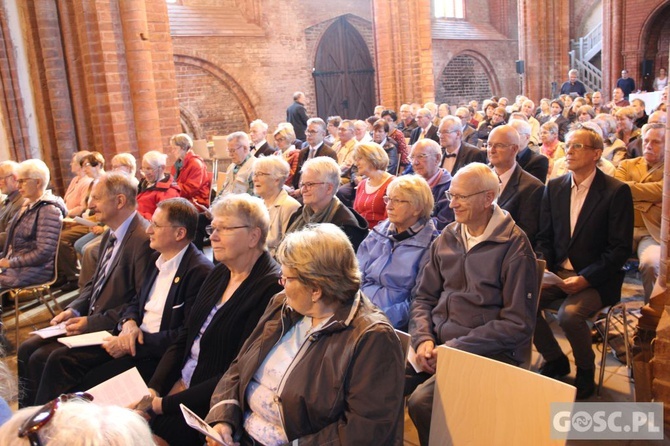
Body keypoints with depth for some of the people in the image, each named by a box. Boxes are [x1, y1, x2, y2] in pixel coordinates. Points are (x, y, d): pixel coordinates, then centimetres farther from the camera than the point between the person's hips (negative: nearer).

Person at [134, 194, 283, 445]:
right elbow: (183, 338, 11)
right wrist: (153, 388, -4)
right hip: (178, 386, 7)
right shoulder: (219, 273, 8)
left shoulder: (271, 289, -18)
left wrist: (167, 403, -17)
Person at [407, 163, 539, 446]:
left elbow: (517, 323, -12)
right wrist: (423, 339, -8)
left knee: (420, 401, -26)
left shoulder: (514, 246, -8)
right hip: (437, 343, 5)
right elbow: (423, 298, 11)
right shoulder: (447, 238, 9)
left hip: (486, 353, -5)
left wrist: (456, 347, -16)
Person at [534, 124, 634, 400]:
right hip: (557, 273, 5)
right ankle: (555, 361, 5)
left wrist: (585, 278, -20)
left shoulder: (616, 191, -7)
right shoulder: (554, 187, 9)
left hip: (596, 280, -5)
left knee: (569, 314, -31)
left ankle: (586, 371, 2)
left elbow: (620, 249, -10)